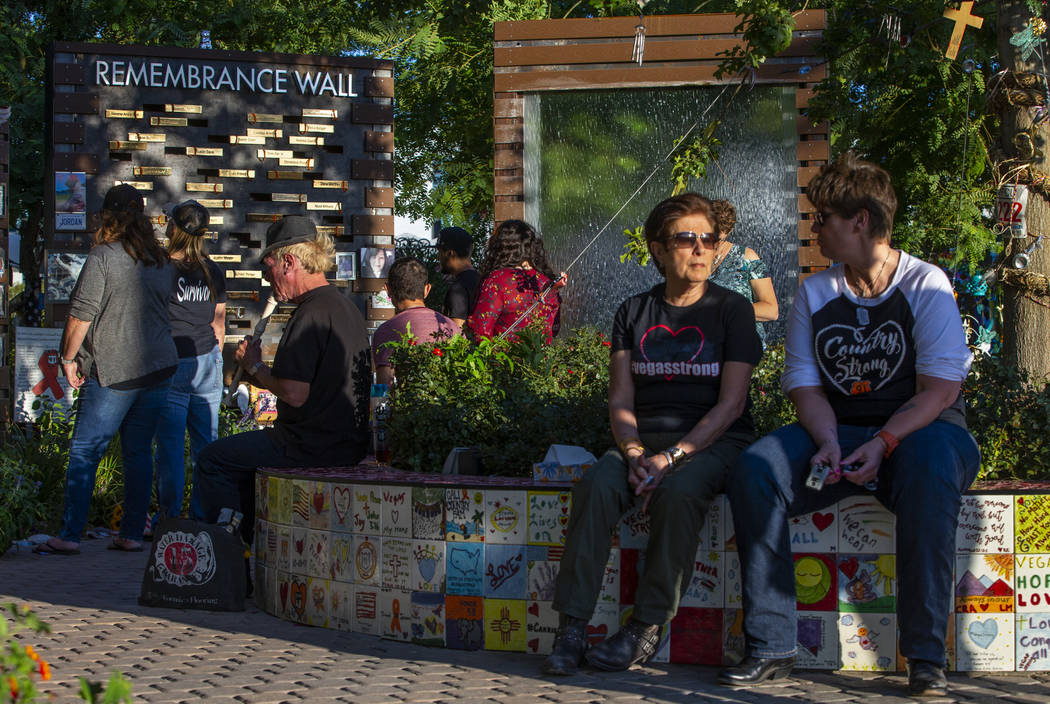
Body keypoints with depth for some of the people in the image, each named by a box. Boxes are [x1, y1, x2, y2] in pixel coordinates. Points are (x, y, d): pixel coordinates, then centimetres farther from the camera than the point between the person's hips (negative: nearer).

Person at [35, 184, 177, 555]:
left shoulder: (104, 256, -10)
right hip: (158, 368, 6)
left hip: (113, 372, -6)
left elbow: (81, 314, -11)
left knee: (84, 452, -2)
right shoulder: (161, 261, 9)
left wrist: (68, 357, 1)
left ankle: (70, 535, -5)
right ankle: (132, 534, 11)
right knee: (139, 452, 11)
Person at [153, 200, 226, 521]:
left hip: (172, 365, -5)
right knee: (206, 445, 9)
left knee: (170, 446, 1)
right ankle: (203, 516, 13)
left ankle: (170, 516, 4)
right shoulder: (213, 272, 4)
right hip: (207, 362, 5)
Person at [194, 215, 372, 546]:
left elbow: (295, 394, -25)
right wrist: (264, 374, 14)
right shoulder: (346, 306, 12)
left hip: (312, 446, -10)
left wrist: (256, 367, -8)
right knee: (245, 454, 30)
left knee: (211, 460, 2)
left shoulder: (311, 314, -19)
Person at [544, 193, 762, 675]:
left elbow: (730, 404, -6)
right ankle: (571, 629, -28)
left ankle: (646, 630, -26)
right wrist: (635, 454, -14)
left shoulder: (732, 310, 2)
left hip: (714, 441, -3)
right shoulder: (633, 312, 12)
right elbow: (619, 401, 7)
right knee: (596, 485, -29)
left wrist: (672, 456, -18)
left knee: (678, 492, -36)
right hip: (644, 439, 3)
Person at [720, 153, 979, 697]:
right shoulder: (813, 294, 11)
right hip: (836, 433, 4)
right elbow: (806, 388, 5)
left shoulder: (925, 284, -2)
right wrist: (828, 444, -17)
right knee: (753, 471, -24)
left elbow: (940, 389, -10)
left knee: (931, 465, -40)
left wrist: (882, 443, -25)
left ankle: (926, 656, -34)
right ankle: (770, 647, -23)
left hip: (916, 431, -4)